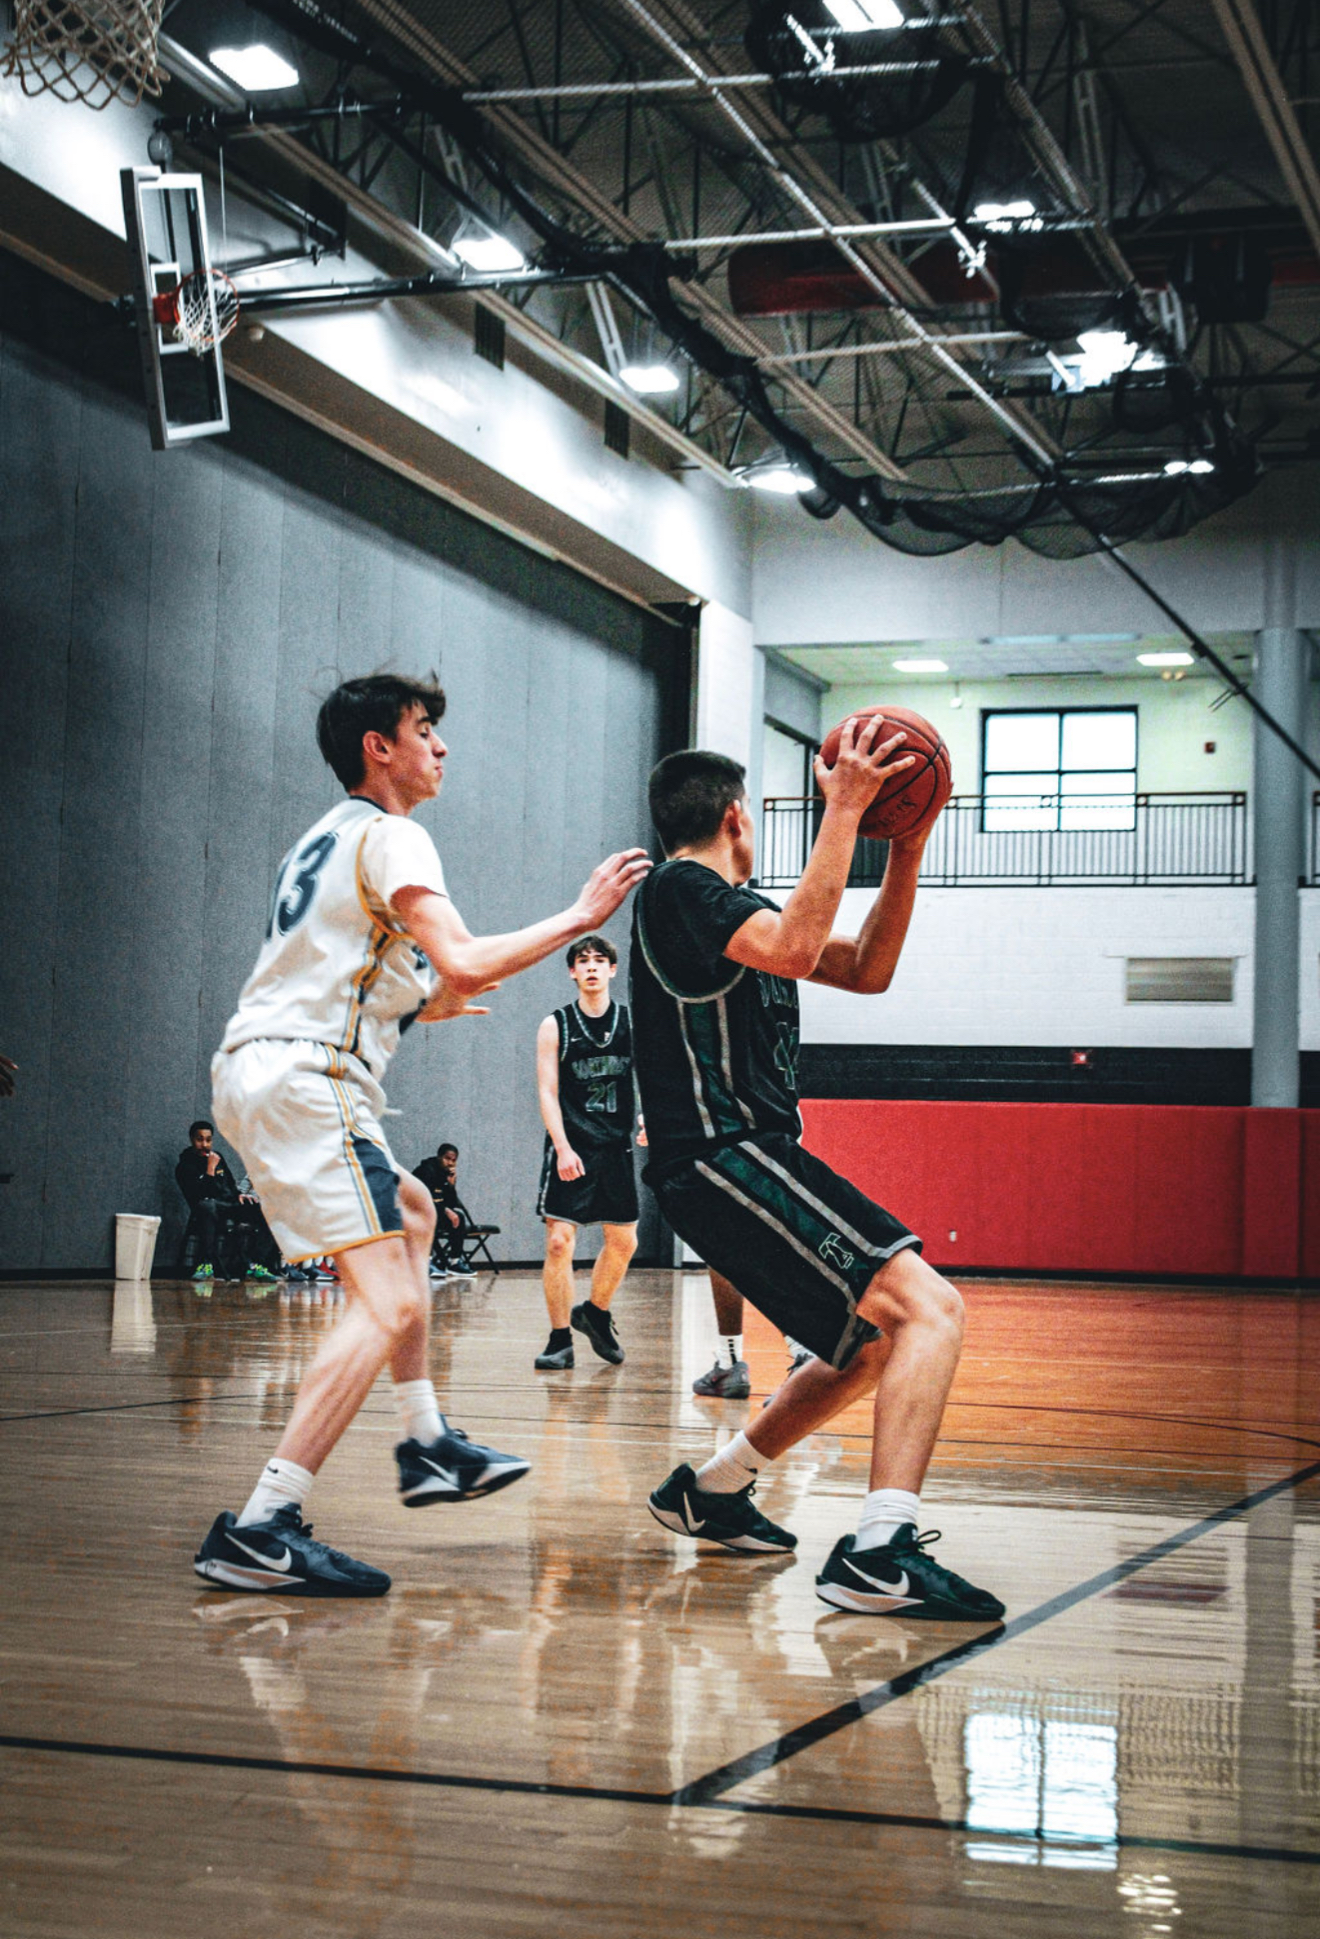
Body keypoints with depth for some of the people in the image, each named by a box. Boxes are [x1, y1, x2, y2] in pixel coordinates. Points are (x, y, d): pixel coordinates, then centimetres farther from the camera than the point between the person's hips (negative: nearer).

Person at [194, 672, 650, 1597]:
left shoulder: (330, 837, 24)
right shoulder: (390, 836, -6)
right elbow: (463, 960, -20)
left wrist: (420, 1003, 32)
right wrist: (581, 916, -9)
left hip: (260, 1070, 11)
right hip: (304, 1077, -11)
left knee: (412, 1213, 30)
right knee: (390, 1308, -17)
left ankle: (429, 1444, 28)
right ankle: (260, 1531, -25)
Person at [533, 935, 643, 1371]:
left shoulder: (633, 1023, 6)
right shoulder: (556, 1026, 0)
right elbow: (547, 1091, -4)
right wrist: (564, 1148, -16)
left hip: (617, 1148, 3)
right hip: (570, 1150, -3)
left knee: (623, 1241, 9)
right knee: (559, 1241, -10)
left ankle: (594, 1312, 33)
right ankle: (560, 1340, -1)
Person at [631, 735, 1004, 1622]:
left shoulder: (735, 905, 22)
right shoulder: (681, 889, -8)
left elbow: (865, 971, 18)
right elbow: (794, 951, -27)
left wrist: (906, 849, 7)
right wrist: (843, 809, -22)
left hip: (750, 1159, 11)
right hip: (724, 1158, -11)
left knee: (875, 1343, 23)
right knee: (931, 1310, -20)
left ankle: (712, 1490, 30)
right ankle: (879, 1553, -30)